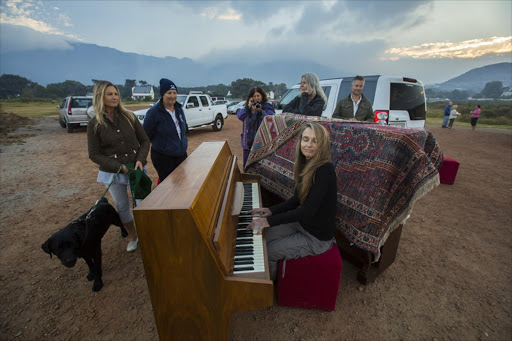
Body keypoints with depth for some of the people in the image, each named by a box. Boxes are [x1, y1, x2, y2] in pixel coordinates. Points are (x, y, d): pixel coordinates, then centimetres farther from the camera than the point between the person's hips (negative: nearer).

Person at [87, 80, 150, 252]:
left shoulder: (129, 117, -2)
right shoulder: (94, 124, -5)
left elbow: (144, 140, 2)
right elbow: (94, 154, -4)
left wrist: (140, 159, -14)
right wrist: (118, 166, -16)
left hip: (136, 168, 0)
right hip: (112, 173, 0)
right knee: (122, 206, 12)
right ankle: (132, 236, 33)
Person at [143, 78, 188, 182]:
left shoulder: (179, 109, 6)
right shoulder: (153, 112, -14)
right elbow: (146, 134, -7)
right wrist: (160, 144, -2)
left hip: (182, 154, 6)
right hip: (163, 157, -6)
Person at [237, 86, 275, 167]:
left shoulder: (267, 107, 1)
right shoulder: (247, 107, 15)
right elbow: (240, 116, -1)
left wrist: (260, 111, -25)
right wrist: (248, 107, -10)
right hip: (248, 139, 5)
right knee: (247, 163, 10)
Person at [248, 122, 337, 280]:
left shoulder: (325, 169, -27)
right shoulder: (306, 164, -1)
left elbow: (309, 210, -29)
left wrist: (271, 221, -27)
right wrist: (272, 210, -5)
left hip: (317, 237, -7)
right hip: (302, 223, 8)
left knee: (266, 253, -7)